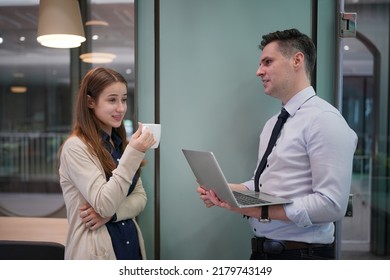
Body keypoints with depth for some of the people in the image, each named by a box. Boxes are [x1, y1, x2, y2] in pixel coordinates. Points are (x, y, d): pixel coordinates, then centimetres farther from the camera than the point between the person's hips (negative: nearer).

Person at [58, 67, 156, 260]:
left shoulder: (121, 144, 8)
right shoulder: (75, 147, -15)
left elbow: (140, 197, 3)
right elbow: (104, 205, -22)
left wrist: (111, 213, -16)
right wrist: (133, 153, -27)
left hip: (130, 244, 6)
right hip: (97, 252, -6)